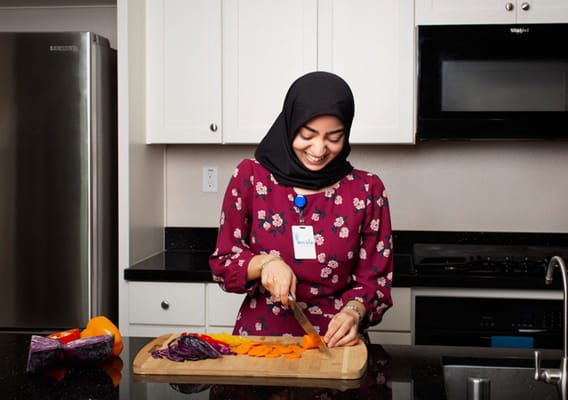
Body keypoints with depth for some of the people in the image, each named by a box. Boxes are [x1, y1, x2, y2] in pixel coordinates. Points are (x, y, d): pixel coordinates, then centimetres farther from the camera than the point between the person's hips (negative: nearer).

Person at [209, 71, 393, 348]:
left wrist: (353, 312, -16)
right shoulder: (250, 177, 1)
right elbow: (222, 263, 5)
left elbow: (374, 279, 4)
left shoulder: (367, 190, 2)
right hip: (260, 334, 0)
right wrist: (265, 263, -15)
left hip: (333, 342, 0)